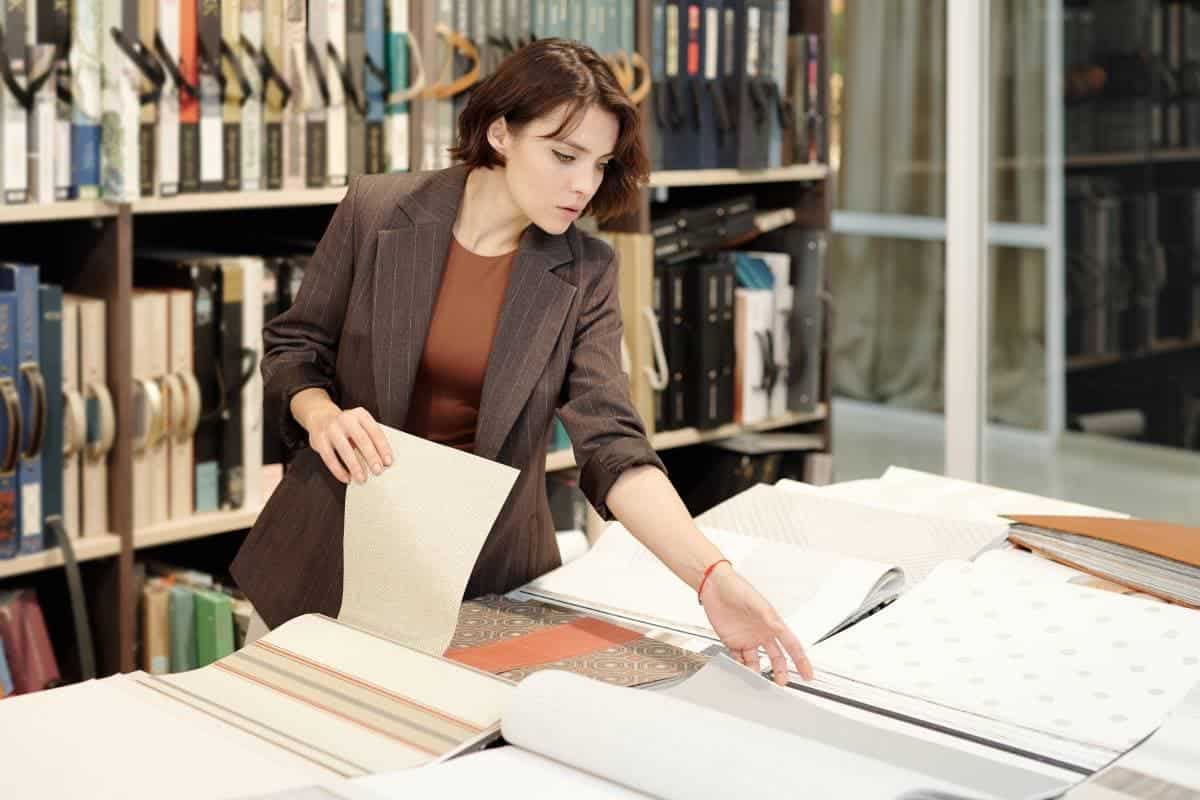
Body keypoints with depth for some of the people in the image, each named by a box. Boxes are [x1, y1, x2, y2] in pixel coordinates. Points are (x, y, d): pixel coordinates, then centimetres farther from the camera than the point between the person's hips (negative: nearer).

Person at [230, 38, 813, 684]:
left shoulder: (585, 274, -8)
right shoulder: (376, 212, -9)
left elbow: (612, 444, -17)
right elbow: (291, 347, 2)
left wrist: (712, 576, -33)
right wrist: (322, 414, -22)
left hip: (488, 572, 0)